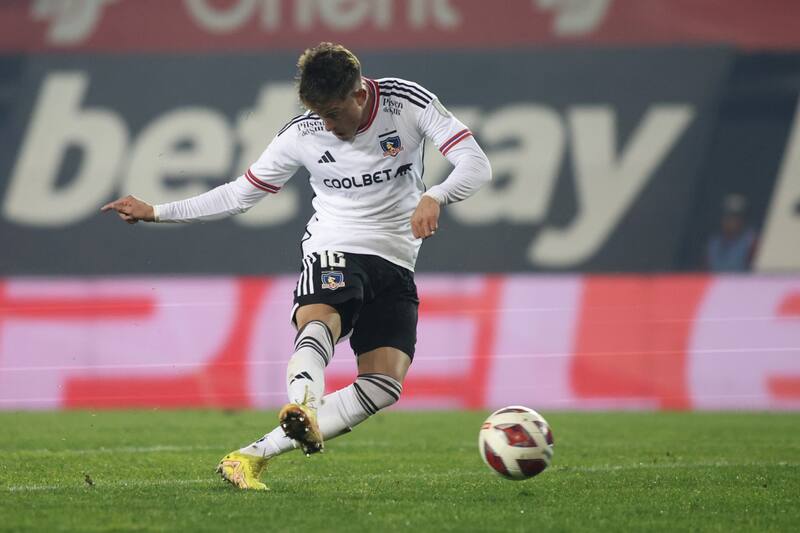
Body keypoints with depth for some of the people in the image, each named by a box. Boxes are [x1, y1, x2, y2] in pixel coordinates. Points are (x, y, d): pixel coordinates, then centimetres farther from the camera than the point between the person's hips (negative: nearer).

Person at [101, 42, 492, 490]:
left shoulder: (409, 102, -7)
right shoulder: (302, 136, -3)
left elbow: (477, 166, -13)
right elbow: (240, 194, 9)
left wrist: (434, 197, -35)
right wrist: (155, 213, 7)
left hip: (395, 264, 1)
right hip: (333, 252, -1)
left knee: (385, 384, -19)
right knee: (319, 323, -37)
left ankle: (255, 455, -20)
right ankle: (304, 410, -68)